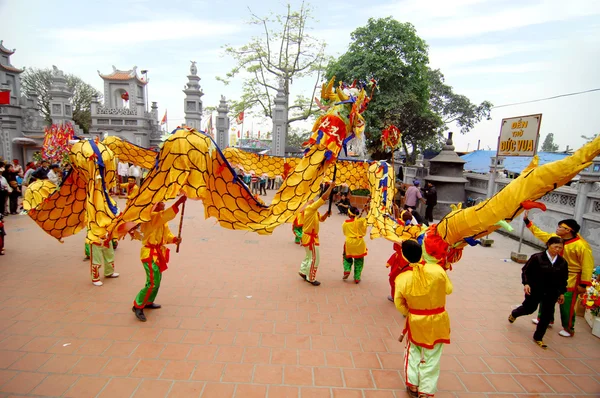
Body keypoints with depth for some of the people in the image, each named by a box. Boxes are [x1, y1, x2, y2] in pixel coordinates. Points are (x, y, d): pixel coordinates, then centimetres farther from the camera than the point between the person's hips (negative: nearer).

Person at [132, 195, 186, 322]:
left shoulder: (161, 218, 12)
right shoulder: (151, 216, -19)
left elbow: (166, 233, 13)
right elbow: (165, 215, -39)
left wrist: (174, 239, -7)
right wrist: (179, 202, -45)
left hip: (158, 253, 10)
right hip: (150, 254, -10)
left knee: (156, 280, 18)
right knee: (153, 283, -10)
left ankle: (148, 302, 35)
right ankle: (137, 306, 5)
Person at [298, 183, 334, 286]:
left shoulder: (314, 211, 10)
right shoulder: (310, 208, -21)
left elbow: (321, 219, 19)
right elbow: (324, 197, -27)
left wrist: (327, 214, -1)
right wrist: (331, 187, -20)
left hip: (310, 236, 10)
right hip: (310, 237, -10)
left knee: (309, 256, 24)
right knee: (314, 258, -1)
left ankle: (303, 272, 37)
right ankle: (311, 278, 10)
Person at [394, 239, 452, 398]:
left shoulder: (402, 279, -22)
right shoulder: (437, 269, -23)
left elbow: (399, 304, -9)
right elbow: (449, 289, -5)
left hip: (415, 321, 0)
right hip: (437, 320, 0)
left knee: (413, 351, 25)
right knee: (431, 357, 17)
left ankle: (412, 385, 33)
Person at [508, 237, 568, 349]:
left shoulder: (562, 262, -3)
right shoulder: (537, 257, -15)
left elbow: (563, 279, 8)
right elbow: (525, 271, -8)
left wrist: (562, 293, 8)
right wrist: (526, 283, -17)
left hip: (551, 293, 3)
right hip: (535, 290, -3)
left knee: (547, 315, 4)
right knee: (529, 308, 11)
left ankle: (538, 337, 20)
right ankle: (514, 314, 45)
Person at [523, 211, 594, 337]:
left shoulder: (581, 245, -23)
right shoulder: (556, 238, -3)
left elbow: (588, 266, -19)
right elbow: (539, 233, 12)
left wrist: (583, 284, -18)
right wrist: (527, 221, 10)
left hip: (570, 281, -7)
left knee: (566, 305, 3)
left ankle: (569, 329, 24)